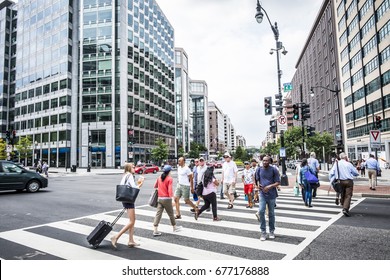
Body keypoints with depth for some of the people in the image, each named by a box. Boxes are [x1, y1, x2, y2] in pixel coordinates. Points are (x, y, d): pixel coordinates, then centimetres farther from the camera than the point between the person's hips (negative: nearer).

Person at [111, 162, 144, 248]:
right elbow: (134, 188, -20)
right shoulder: (130, 176, -13)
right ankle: (116, 237, -5)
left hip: (126, 200, 10)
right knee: (131, 222, -6)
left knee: (132, 221, 13)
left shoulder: (125, 176, 16)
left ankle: (131, 241, 16)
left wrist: (138, 183, 5)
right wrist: (140, 184, -4)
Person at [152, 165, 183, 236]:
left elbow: (155, 186, 21)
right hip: (167, 199, -5)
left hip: (159, 198, 5)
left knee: (158, 213, 4)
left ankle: (155, 230, -1)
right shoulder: (170, 179, -11)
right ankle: (175, 227, 29)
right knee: (171, 214, 11)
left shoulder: (159, 178, 7)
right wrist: (171, 196, -23)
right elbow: (169, 190, -20)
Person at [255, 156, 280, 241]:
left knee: (271, 213, 11)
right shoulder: (259, 170, 2)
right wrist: (258, 185, -5)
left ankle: (272, 231, 28)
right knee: (261, 211, -12)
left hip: (272, 195, -1)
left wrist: (270, 186, -21)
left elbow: (278, 182, -6)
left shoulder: (273, 170, -6)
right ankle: (263, 232, 0)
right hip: (262, 194, 1)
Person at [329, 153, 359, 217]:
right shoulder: (348, 164, -6)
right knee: (348, 196, -2)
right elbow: (356, 173, 2)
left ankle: (344, 208, 26)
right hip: (348, 181, -3)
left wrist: (331, 181, 5)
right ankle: (345, 209, -14)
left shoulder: (336, 164, 1)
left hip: (340, 181, 3)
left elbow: (331, 173, -3)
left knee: (342, 195, 18)